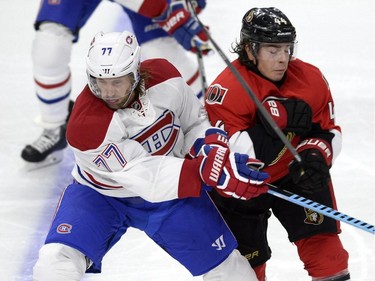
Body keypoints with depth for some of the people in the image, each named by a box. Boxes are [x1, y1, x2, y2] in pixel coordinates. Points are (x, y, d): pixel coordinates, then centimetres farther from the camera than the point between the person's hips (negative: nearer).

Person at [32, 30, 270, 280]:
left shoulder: (164, 77, -20)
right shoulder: (85, 125, -33)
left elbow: (195, 121, -1)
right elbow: (146, 177, -36)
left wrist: (211, 146, -24)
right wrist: (208, 171, -47)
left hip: (171, 190, 3)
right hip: (101, 193, -3)